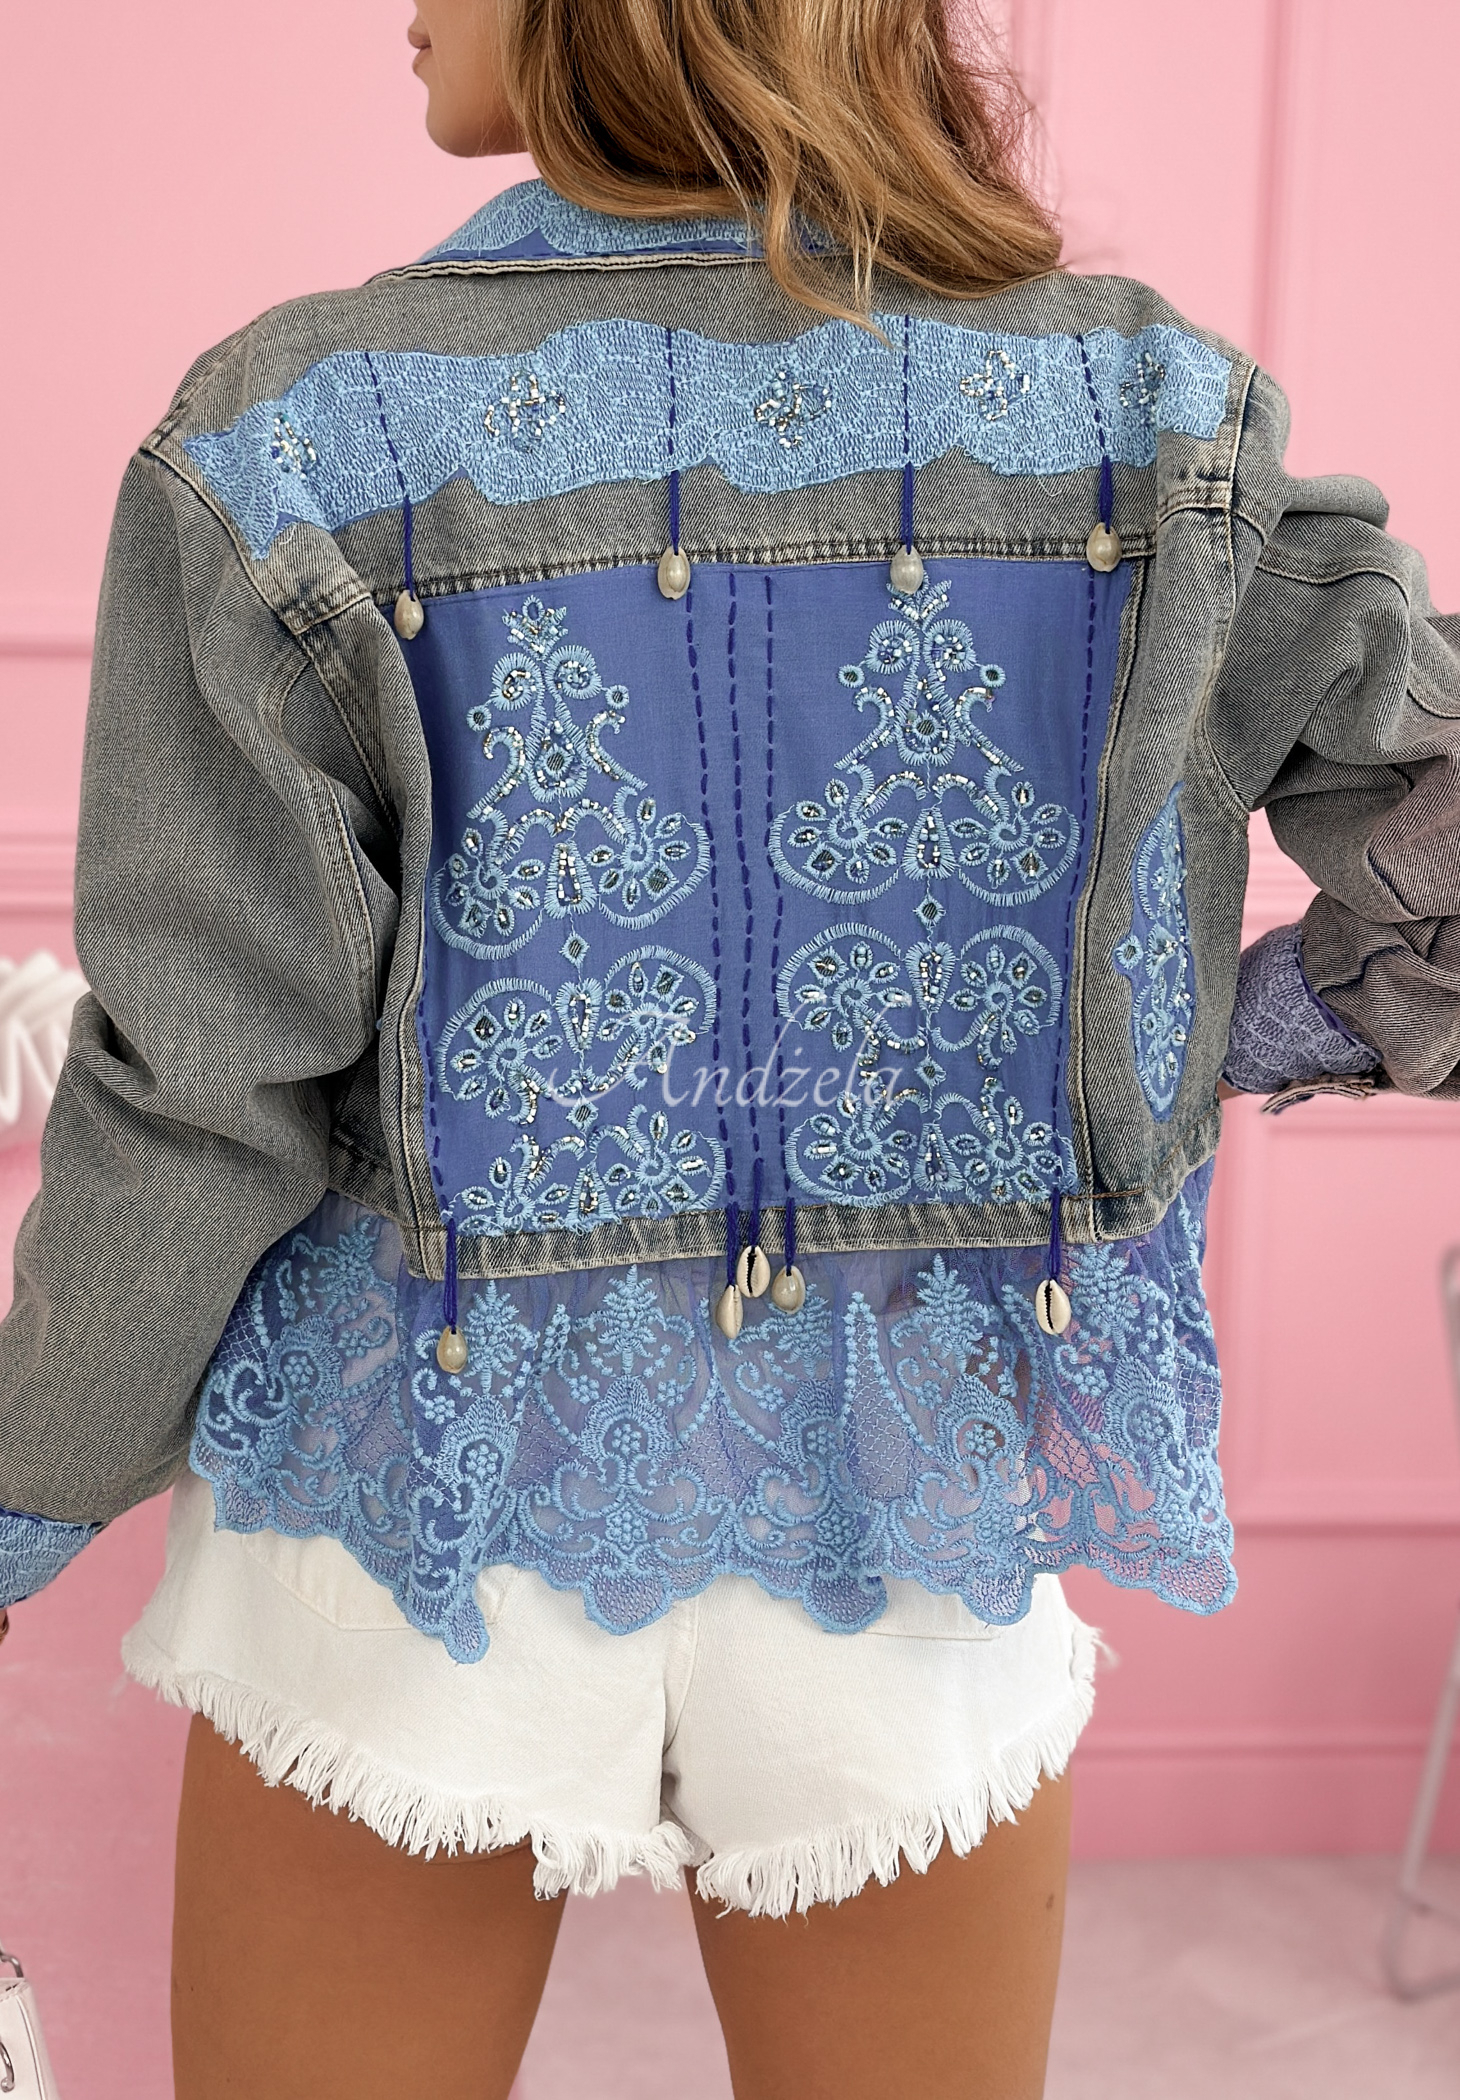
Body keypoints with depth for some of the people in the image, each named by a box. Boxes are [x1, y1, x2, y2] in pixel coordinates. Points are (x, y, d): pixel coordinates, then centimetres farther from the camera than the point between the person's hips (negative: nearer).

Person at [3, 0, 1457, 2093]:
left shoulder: (293, 445, -13)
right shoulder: (1144, 419, -7)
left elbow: (204, 1102, -11)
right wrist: (1211, 1052, 10)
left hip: (422, 1523, -1)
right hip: (913, 1530, 2)